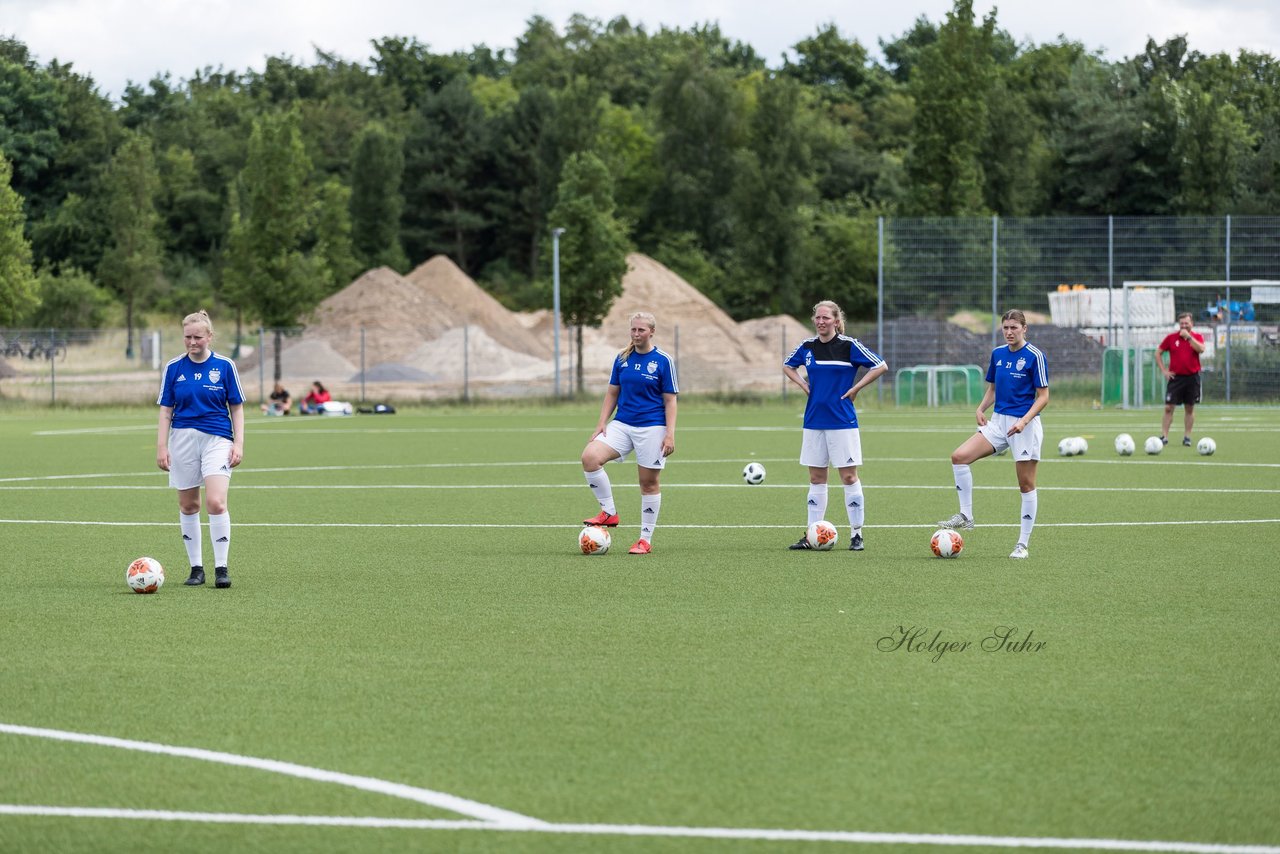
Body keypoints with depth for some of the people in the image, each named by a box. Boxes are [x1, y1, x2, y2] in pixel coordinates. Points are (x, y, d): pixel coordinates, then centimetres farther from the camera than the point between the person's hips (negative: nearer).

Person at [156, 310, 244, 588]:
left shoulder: (225, 366, 1)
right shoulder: (174, 368, 5)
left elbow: (237, 408, 5)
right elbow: (166, 410, 7)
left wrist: (238, 444, -2)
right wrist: (161, 447, 1)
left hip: (217, 440, -2)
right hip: (183, 439, 2)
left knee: (216, 503, -16)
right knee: (188, 506, 5)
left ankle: (221, 568, -9)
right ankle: (196, 568, 14)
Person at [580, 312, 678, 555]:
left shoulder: (663, 361, -4)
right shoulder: (622, 359, 8)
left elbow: (670, 400, -3)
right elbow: (612, 393, 14)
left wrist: (670, 434, -10)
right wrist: (602, 423, 4)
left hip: (651, 429, -4)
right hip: (622, 424, 4)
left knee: (649, 483, 2)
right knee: (590, 456, -20)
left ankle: (646, 540, 13)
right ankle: (609, 513, -9)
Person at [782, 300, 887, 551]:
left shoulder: (849, 345, -7)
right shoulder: (807, 346, 6)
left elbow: (880, 366, -5)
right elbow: (787, 366, 24)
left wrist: (855, 389, -8)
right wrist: (803, 385, 8)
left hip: (842, 421, -5)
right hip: (814, 422, 5)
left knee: (849, 476, -3)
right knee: (816, 478, 8)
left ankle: (856, 535, 3)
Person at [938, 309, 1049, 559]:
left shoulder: (1034, 356, -10)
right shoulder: (997, 354, 9)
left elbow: (1043, 396, -10)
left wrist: (1024, 421, -22)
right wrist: (981, 409, 2)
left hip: (1025, 425, -6)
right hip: (999, 421, 6)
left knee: (1026, 484, 0)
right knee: (959, 456, -11)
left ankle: (1023, 544, 7)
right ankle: (966, 515, -2)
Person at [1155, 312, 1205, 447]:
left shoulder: (1197, 337, 2)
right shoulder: (1171, 337, 2)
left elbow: (1201, 349, -19)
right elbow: (1158, 352, 8)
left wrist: (1189, 336, -21)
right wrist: (1163, 370, 0)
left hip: (1192, 377, 0)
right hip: (1176, 377, 0)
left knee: (1189, 408, 6)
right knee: (1168, 408, -6)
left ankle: (1187, 437, 14)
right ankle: (1164, 436, -4)